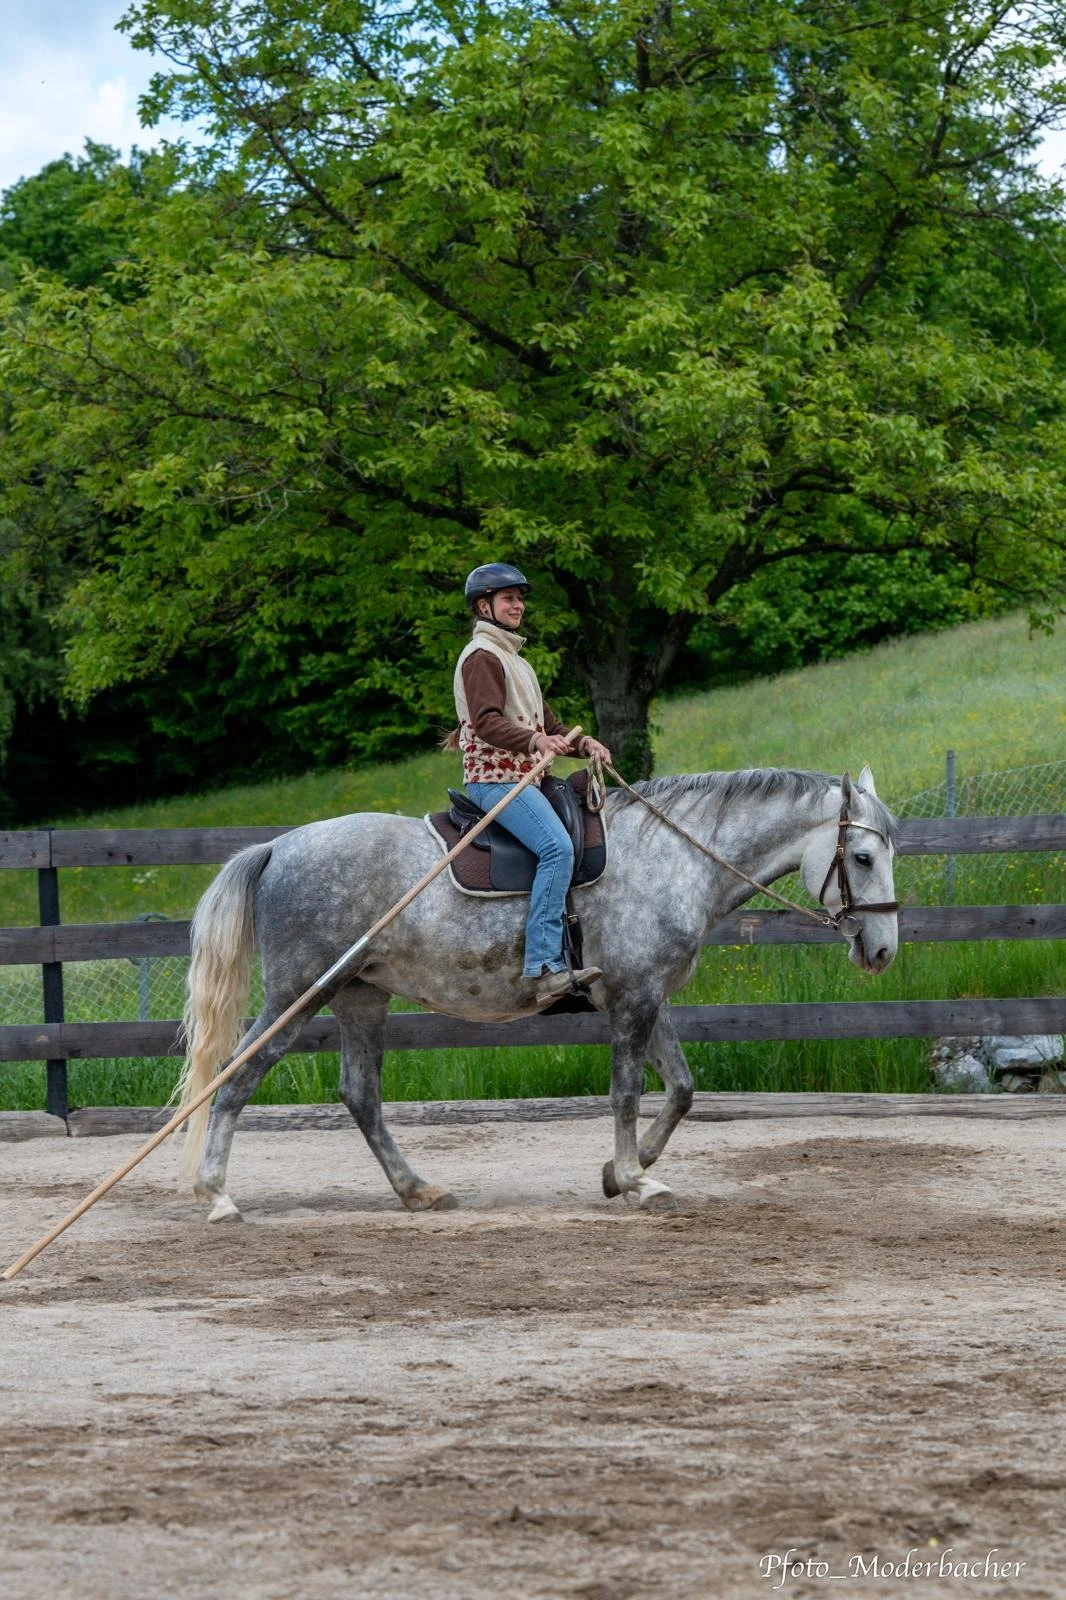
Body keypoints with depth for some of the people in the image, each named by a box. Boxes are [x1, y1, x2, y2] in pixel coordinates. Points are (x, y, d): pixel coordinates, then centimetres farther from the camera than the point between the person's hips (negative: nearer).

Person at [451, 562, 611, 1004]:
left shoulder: (515, 661, 27)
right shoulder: (482, 657, -6)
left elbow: (546, 724, 28)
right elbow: (488, 722, -21)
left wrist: (583, 743, 8)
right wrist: (536, 740, -38)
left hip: (524, 777, 11)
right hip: (495, 779, -11)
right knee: (557, 847, -28)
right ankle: (544, 965, -34)